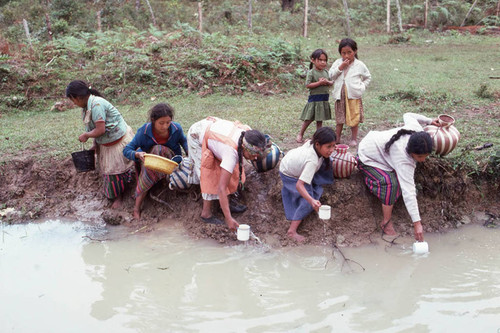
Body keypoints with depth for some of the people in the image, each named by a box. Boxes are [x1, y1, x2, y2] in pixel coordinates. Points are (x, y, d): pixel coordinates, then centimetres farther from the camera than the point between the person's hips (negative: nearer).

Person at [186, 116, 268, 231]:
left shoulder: (248, 132, -24)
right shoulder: (232, 152, -43)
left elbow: (236, 122, 4)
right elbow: (221, 188, -44)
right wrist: (228, 219, -46)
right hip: (197, 136, -8)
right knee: (210, 177, -11)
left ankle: (226, 203, 15)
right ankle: (206, 213, -2)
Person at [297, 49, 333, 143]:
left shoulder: (326, 72, 9)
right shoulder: (311, 72, -9)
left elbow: (332, 82, 13)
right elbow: (308, 85, -16)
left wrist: (327, 82, -9)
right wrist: (319, 83, -20)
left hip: (324, 99, 5)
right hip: (314, 98, -5)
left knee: (320, 119, 11)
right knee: (309, 119, -1)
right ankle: (300, 134, 13)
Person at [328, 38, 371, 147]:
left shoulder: (359, 65, 0)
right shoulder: (338, 63, 3)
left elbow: (368, 77, 12)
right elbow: (331, 75, -5)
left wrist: (362, 87, 1)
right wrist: (340, 67, -14)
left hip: (354, 95, -1)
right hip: (340, 95, 2)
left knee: (354, 118, 3)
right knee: (339, 118, 10)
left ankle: (354, 138, 15)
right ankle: (337, 138, 18)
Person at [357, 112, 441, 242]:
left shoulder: (416, 129, -22)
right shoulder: (404, 161, -40)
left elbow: (407, 115, 1)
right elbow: (408, 192, -43)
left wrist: (429, 121, 12)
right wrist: (417, 223, -44)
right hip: (367, 159, -8)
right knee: (392, 182, -27)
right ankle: (386, 223, -14)